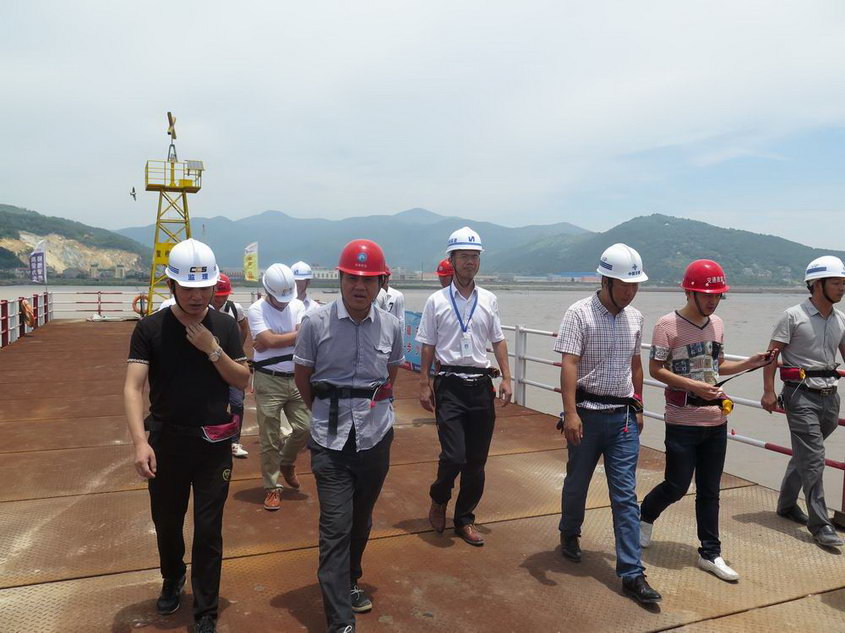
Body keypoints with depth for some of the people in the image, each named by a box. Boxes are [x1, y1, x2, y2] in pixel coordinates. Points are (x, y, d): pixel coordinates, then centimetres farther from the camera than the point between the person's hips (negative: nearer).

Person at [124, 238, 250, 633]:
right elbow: (133, 387, -15)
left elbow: (242, 381, -2)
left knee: (208, 530, 5)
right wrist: (140, 441, -28)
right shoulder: (150, 328, -7)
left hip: (214, 444, 0)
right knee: (166, 523, 19)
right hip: (166, 441, 1)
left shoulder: (225, 327, -3)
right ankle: (172, 580, 49)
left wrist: (212, 349, -17)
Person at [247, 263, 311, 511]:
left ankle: (287, 462, 35)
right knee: (269, 439, 3)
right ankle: (272, 487, 19)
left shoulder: (298, 306, 3)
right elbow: (270, 340, -20)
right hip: (269, 381, -3)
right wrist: (297, 335, -9)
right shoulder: (256, 310, -8)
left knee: (304, 427, 5)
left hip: (296, 379, 4)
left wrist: (269, 342, -14)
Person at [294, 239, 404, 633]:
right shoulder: (316, 322, -9)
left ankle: (349, 582, 42)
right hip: (330, 439, -3)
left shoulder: (390, 326, 0)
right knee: (335, 526, -4)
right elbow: (302, 377, 4)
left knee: (361, 519, 18)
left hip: (376, 435, 3)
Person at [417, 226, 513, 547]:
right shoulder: (437, 301, 0)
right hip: (450, 385, -3)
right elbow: (427, 346, 2)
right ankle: (438, 499, 23)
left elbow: (498, 341, 14)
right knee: (454, 456, -10)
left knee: (477, 461, 8)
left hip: (481, 385, 4)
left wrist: (506, 378, 6)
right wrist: (424, 385, -1)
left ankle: (464, 520, 26)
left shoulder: (489, 300, 9)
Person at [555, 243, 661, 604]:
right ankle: (569, 534, 41)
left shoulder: (634, 318, 8)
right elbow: (569, 365, -18)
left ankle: (632, 574, 8)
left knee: (625, 495, 3)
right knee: (577, 482, 14)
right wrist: (570, 413, -25)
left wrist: (638, 407, 18)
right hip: (588, 413, -4)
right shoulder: (579, 313, -11)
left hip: (623, 416, 4)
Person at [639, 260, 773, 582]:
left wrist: (749, 363, 3)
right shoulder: (668, 324, -12)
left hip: (716, 421, 6)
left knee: (710, 491, 12)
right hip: (683, 420, -6)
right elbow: (655, 369, -12)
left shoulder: (717, 324, 9)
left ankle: (710, 554, 24)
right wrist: (694, 386, -21)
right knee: (677, 486, 3)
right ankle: (645, 517, 32)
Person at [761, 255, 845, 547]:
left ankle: (786, 504, 32)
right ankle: (820, 524, 0)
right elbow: (772, 354, -8)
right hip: (801, 395, -6)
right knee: (813, 459, -7)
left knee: (804, 455, 16)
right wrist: (769, 391, -13)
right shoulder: (793, 316, -9)